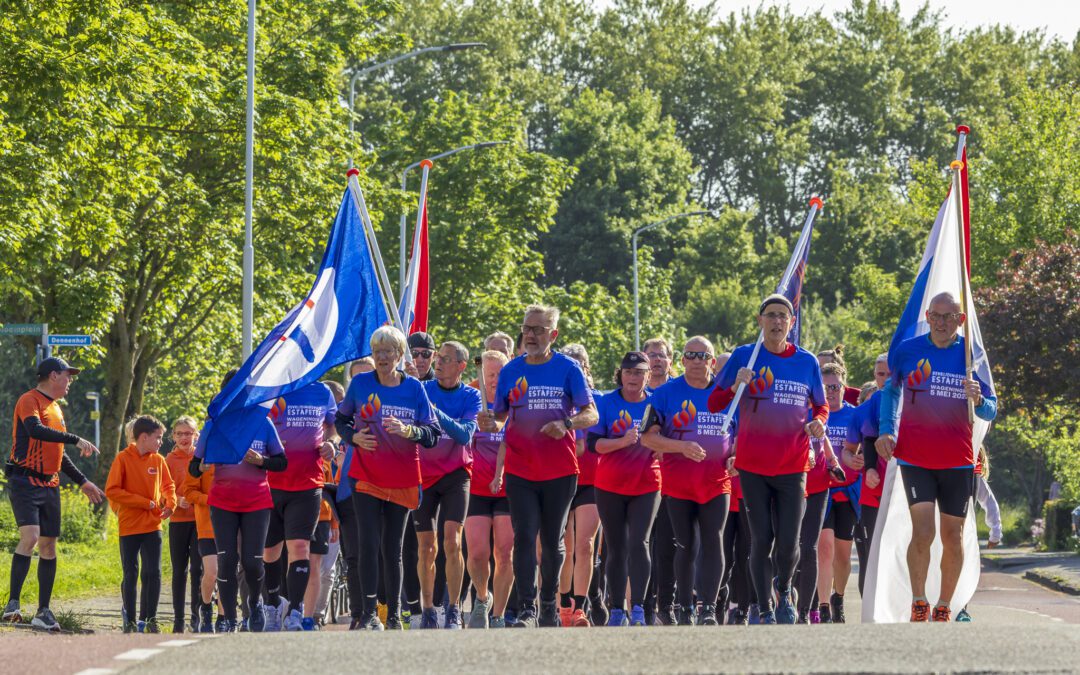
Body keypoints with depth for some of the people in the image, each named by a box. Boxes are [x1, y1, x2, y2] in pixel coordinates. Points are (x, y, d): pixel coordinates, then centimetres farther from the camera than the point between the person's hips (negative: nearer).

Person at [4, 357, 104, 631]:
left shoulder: (55, 408, 20)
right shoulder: (29, 401, -7)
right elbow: (35, 430, -27)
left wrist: (82, 482, 28)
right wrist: (75, 440, -28)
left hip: (50, 485, 8)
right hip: (24, 481, -8)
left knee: (48, 545, 6)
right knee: (31, 536, -22)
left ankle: (43, 611, 10)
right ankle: (13, 602, -20)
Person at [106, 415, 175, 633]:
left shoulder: (158, 460, 5)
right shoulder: (123, 458, -8)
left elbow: (168, 485, 19)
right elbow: (111, 491, -12)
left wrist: (170, 503, -4)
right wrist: (145, 503, -15)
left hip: (153, 525, 3)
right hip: (129, 527, -3)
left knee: (153, 573, -2)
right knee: (131, 575, 3)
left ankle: (149, 619, 7)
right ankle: (130, 621, 13)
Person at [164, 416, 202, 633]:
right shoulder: (170, 460, 4)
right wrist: (177, 501, -15)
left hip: (200, 519, -1)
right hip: (178, 520, 1)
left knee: (198, 569, -5)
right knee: (179, 571, 5)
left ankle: (198, 618, 0)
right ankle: (178, 619, 10)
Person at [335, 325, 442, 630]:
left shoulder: (414, 387, 2)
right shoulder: (360, 383, 1)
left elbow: (433, 434, -1)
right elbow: (341, 419, 14)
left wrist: (407, 430, -20)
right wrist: (353, 437, -6)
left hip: (402, 478, 1)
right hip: (366, 476, -1)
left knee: (392, 549, 5)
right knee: (369, 544, -11)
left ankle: (394, 614, 13)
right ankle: (370, 613, -10)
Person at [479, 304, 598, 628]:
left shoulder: (568, 369, -1)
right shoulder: (511, 371, 6)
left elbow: (591, 415, -4)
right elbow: (500, 417, 13)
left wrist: (567, 423, -24)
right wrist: (491, 423, -11)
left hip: (560, 471, -1)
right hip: (520, 470, 1)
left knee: (552, 541, 10)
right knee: (524, 537, -10)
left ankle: (549, 604, 27)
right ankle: (526, 610, -14)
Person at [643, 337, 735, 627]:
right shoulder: (666, 393, 1)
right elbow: (648, 437, -4)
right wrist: (682, 446, -19)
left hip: (717, 481, 1)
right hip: (679, 481, -1)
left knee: (713, 542, -10)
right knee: (686, 545, 4)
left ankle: (709, 608, -12)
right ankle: (685, 608, 14)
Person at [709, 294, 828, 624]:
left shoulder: (807, 362, 6)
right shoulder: (743, 356, 1)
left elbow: (820, 405, 18)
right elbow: (713, 404, 1)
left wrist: (818, 422, -5)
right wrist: (735, 386, -18)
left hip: (793, 467, 1)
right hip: (753, 465, -1)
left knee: (788, 543, -6)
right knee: (761, 540, 0)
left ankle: (784, 590, 25)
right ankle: (766, 612, 12)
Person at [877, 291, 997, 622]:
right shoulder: (906, 351, -1)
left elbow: (991, 411, 2)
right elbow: (891, 388, 17)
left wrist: (978, 400, -21)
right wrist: (887, 430, 5)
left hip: (958, 461, 1)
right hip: (915, 457, -1)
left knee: (953, 537, 7)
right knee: (923, 532, -14)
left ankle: (943, 608, 21)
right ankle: (919, 603, 3)